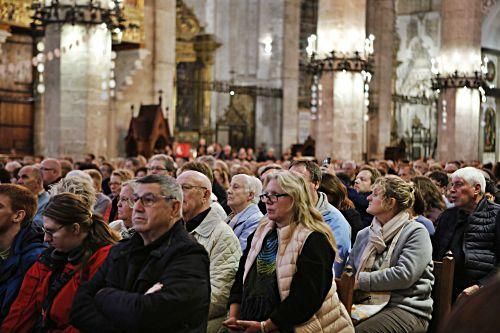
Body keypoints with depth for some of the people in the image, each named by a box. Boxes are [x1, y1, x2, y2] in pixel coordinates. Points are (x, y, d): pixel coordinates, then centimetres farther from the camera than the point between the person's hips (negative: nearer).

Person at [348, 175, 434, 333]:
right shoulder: (364, 234, 18)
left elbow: (404, 275, -15)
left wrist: (361, 280, -12)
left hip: (406, 307, -5)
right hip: (368, 305, 5)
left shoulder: (416, 233, -2)